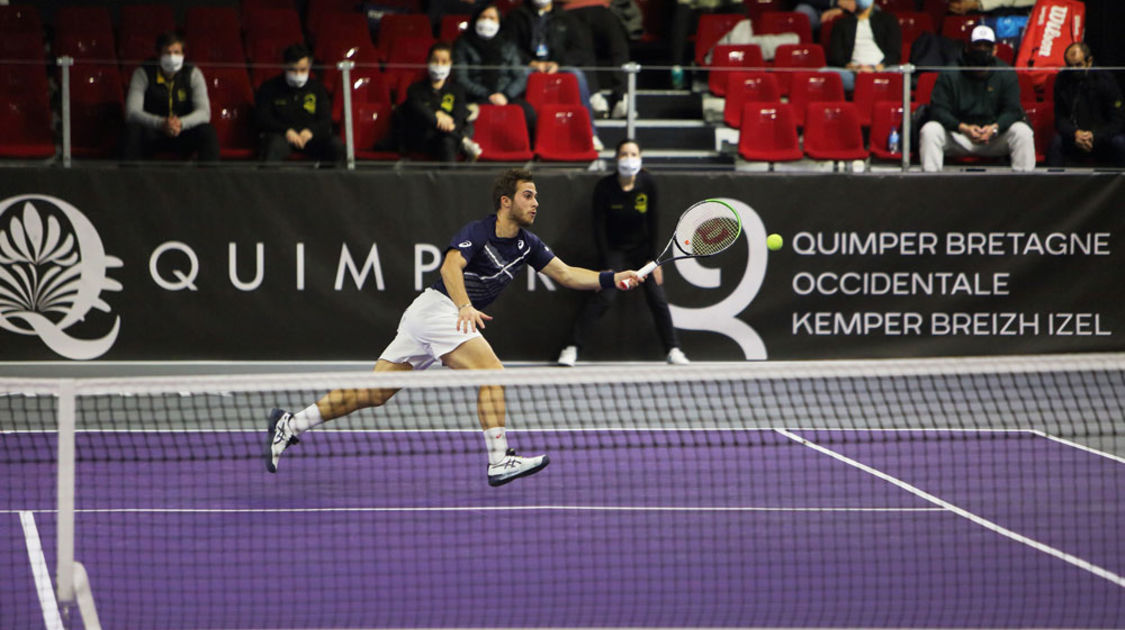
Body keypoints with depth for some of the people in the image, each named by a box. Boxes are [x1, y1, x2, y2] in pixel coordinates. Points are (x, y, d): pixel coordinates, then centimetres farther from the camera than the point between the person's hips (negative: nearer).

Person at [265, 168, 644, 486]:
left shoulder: (526, 245, 13)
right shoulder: (477, 233, -12)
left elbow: (566, 274, 15)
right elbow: (451, 266, -27)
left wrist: (613, 279, 3)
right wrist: (465, 306, -43)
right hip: (438, 307, -8)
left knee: (374, 393, 5)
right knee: (492, 373, -17)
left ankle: (290, 426, 6)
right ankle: (499, 462, -20)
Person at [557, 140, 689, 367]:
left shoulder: (648, 184, -10)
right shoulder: (605, 188, -16)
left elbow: (652, 224, -4)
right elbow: (599, 228, -12)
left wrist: (654, 260, -6)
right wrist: (607, 265, -16)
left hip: (642, 248, 2)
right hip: (615, 250, -2)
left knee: (657, 296, -5)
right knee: (605, 296, -16)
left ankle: (673, 350, 6)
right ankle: (572, 347, -13)